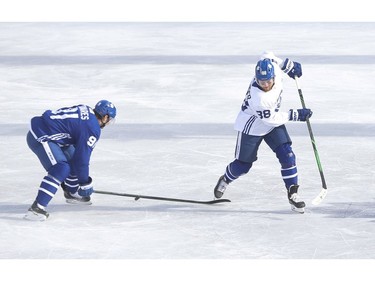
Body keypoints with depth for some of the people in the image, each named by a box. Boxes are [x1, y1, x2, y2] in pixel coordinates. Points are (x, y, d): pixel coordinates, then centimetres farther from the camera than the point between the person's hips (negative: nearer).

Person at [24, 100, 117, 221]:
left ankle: (72, 193, 41)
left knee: (72, 160, 21)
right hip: (40, 137, -11)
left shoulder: (86, 110, 13)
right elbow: (82, 156, -13)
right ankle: (36, 208, -29)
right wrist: (85, 183, -1)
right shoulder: (92, 128, -14)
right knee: (61, 169, -21)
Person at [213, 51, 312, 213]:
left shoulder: (274, 67, -25)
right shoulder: (257, 98, -40)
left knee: (287, 156, -9)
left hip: (273, 121, 6)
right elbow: (271, 119, -27)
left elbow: (267, 55, -1)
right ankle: (225, 180, 41)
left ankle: (293, 194, -1)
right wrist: (295, 115, -23)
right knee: (243, 165, 9)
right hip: (251, 126, -6)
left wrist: (288, 65, 5)